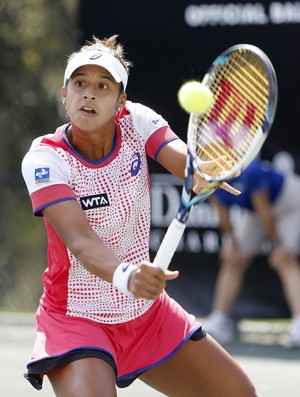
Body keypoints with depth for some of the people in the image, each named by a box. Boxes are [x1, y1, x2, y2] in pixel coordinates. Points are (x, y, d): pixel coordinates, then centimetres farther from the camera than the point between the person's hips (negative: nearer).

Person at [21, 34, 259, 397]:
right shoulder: (44, 159, -20)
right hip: (77, 320, -6)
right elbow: (80, 241, -33)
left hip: (148, 312, 6)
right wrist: (124, 275, -54)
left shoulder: (136, 121, -7)